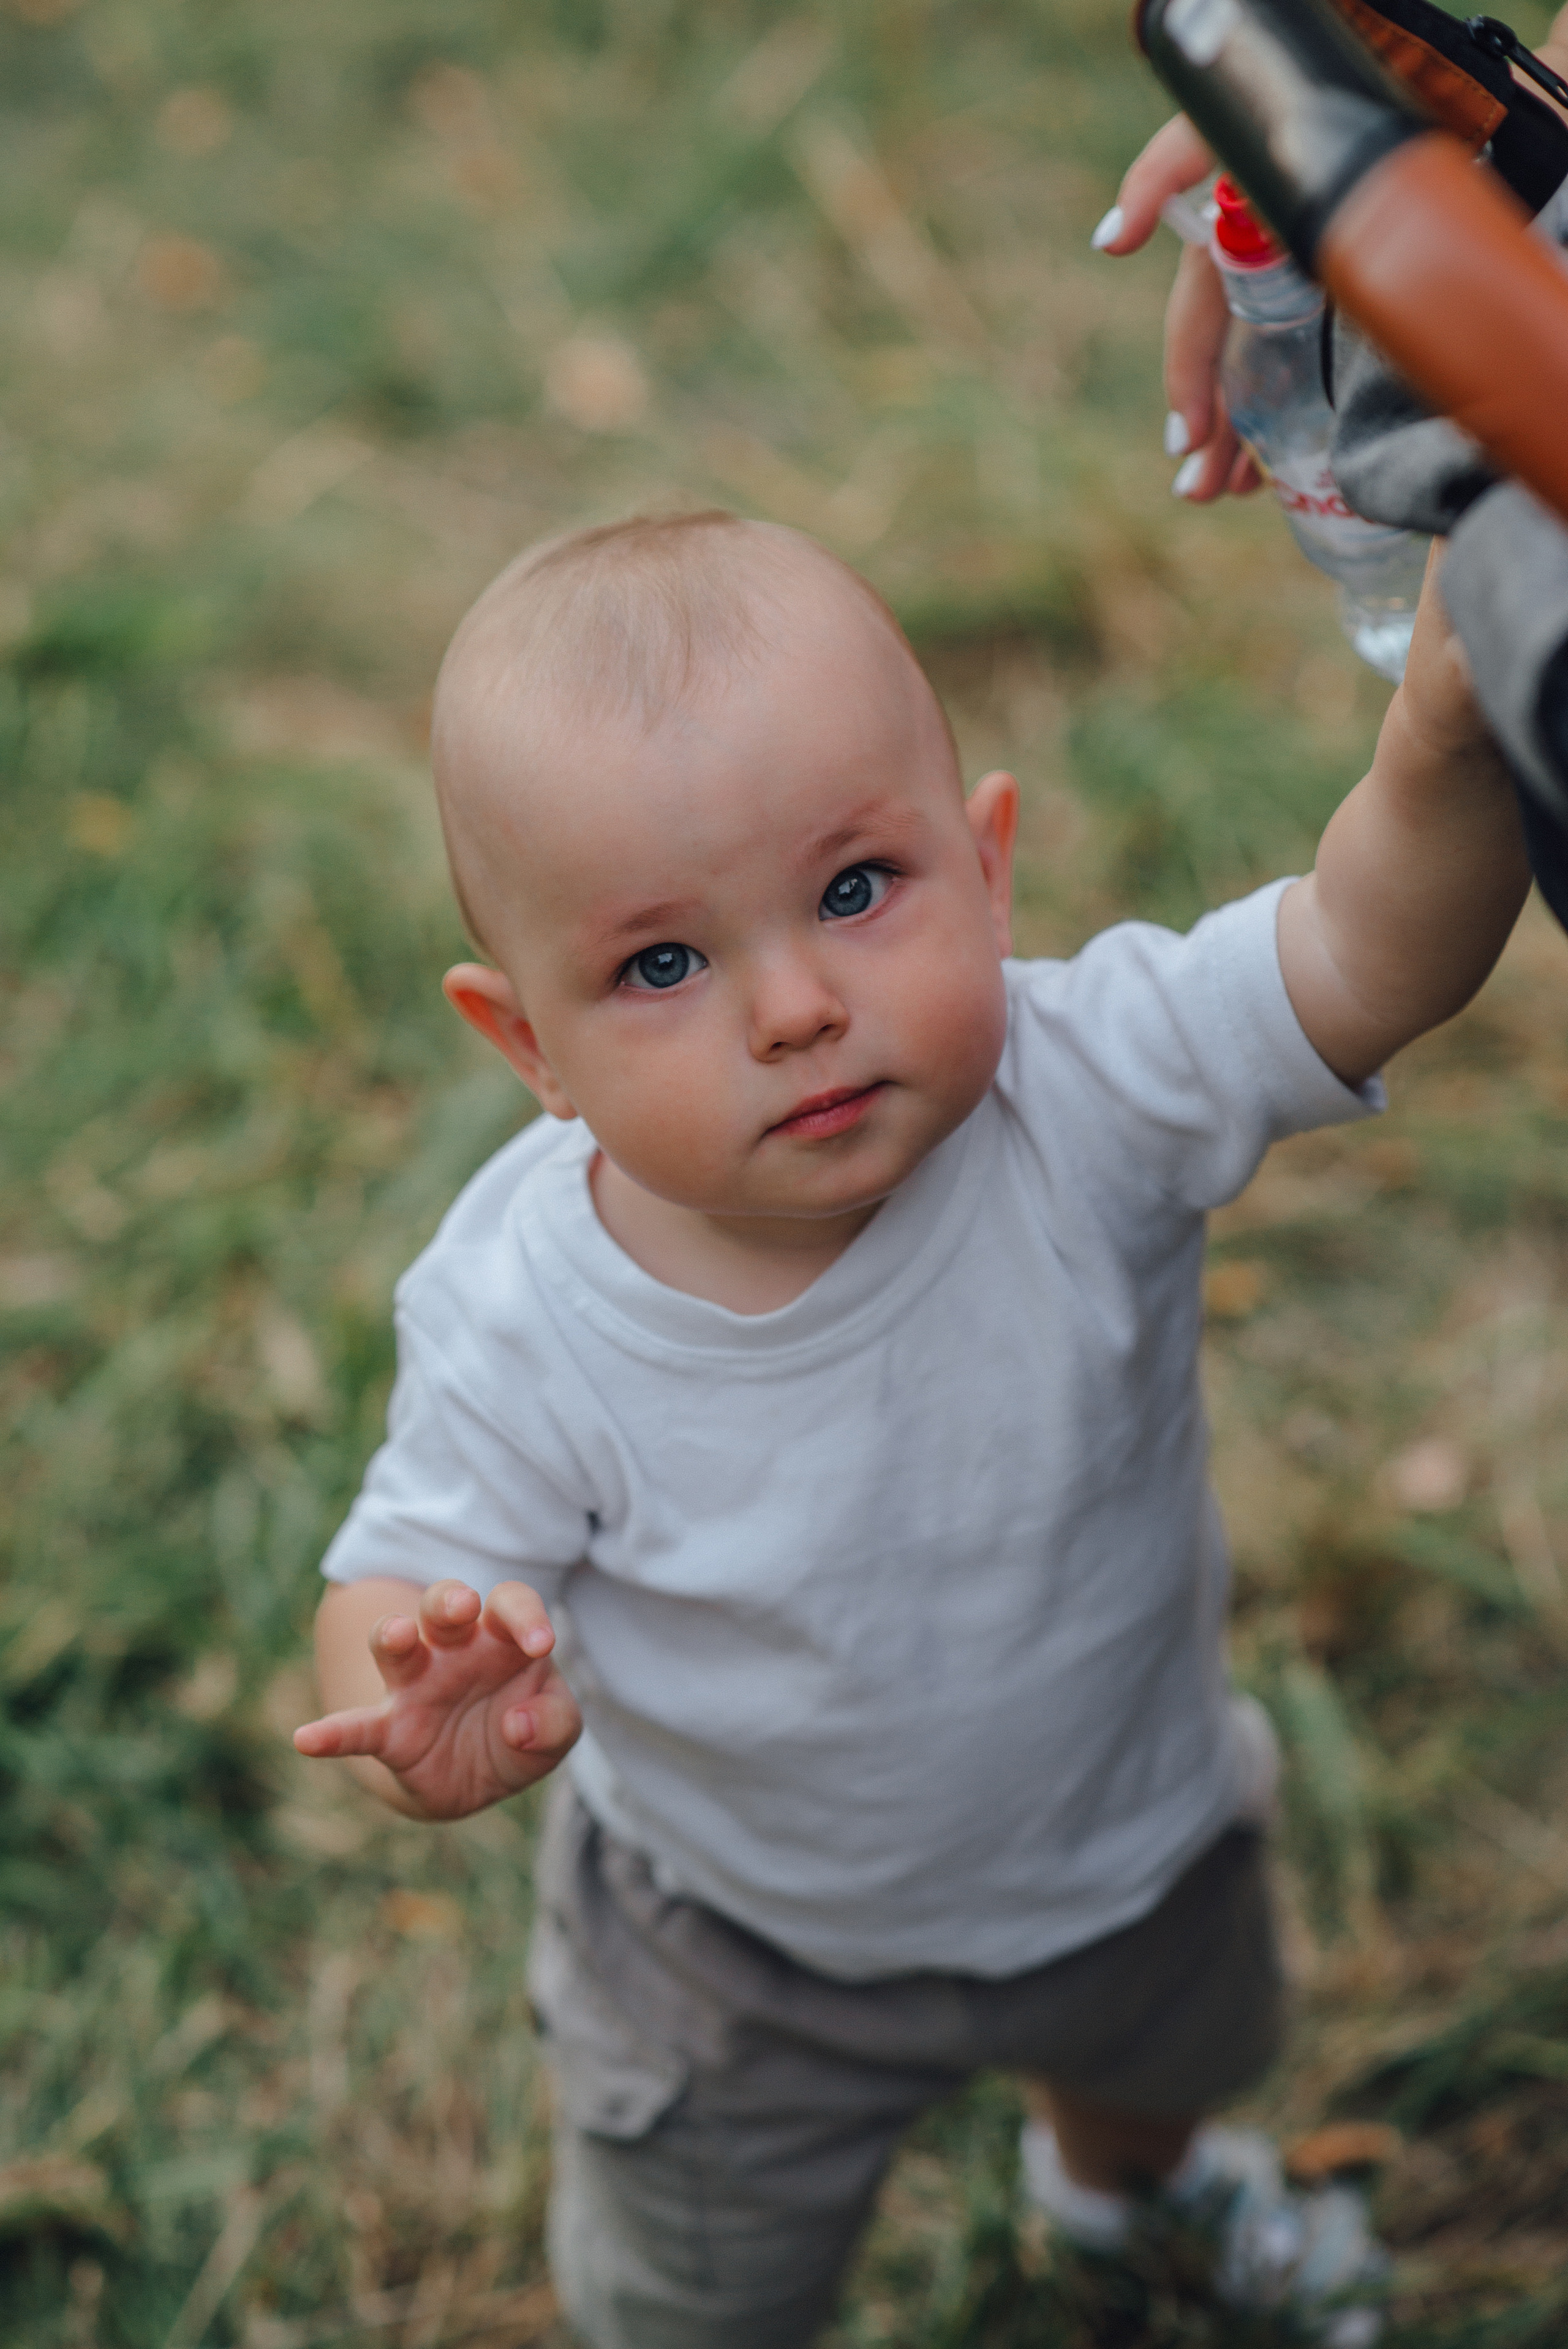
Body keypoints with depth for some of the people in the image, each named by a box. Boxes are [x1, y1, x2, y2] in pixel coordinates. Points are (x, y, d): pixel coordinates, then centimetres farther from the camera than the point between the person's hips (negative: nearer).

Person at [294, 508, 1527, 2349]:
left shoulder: (1086, 1091, -32)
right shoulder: (518, 1324, -33)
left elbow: (1372, 952, -41)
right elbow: (403, 1584, -22)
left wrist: (1445, 747, -63)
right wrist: (426, 1726, -46)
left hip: (1136, 1846, 2)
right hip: (741, 1956, -2)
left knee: (1166, 2053, 37)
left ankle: (1117, 2165, 75)